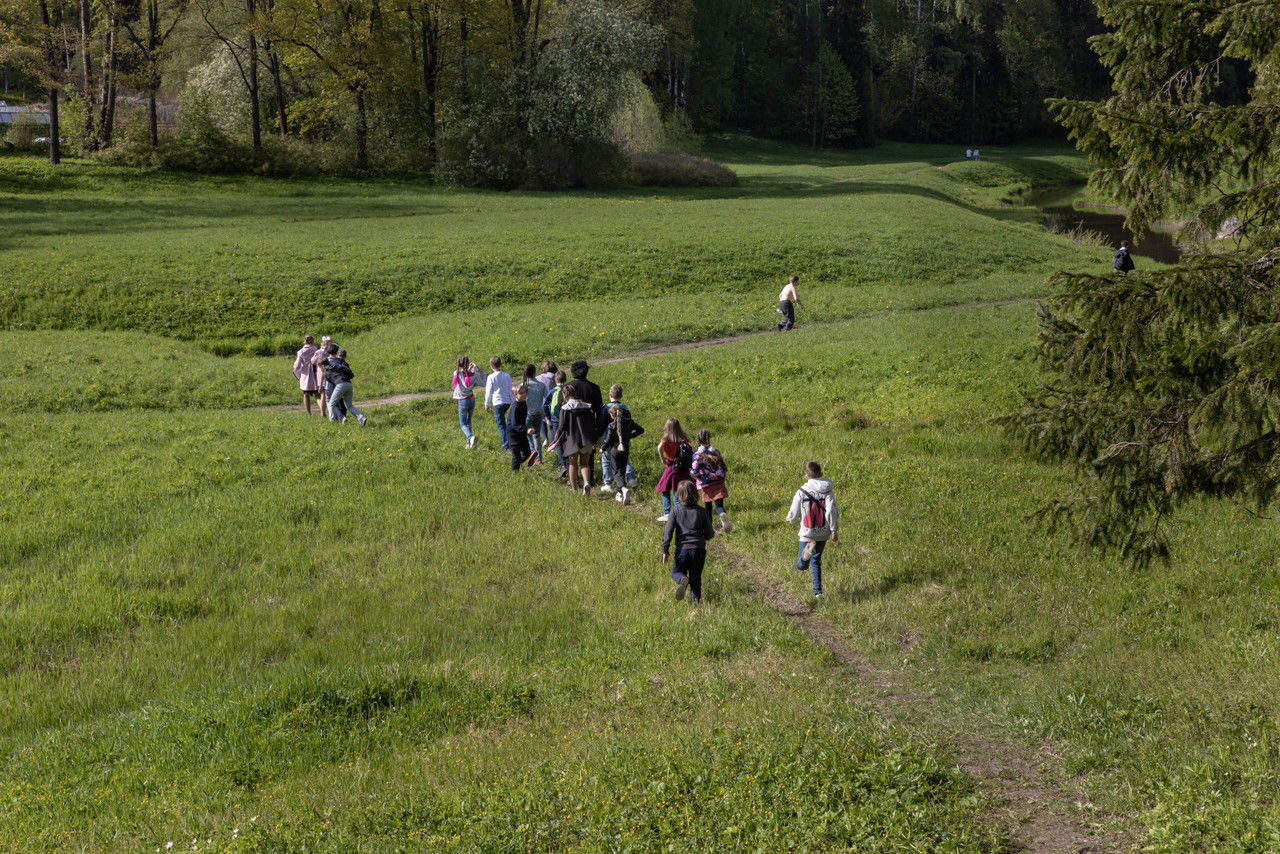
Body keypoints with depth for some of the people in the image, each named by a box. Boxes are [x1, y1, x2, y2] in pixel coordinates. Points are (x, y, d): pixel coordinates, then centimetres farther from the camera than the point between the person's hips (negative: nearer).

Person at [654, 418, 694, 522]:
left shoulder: (667, 438, -10)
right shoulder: (684, 438, 0)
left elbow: (660, 447, -26)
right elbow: (692, 449, -4)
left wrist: (663, 459, -13)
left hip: (671, 467, -4)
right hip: (683, 469, 4)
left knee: (666, 491, 9)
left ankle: (667, 514, 2)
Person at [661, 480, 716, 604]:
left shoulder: (675, 511, -3)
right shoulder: (702, 511, -1)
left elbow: (668, 532, -9)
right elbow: (709, 534, 1)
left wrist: (665, 551, -3)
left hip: (682, 550, -1)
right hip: (699, 549, 1)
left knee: (676, 572, 19)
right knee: (695, 578, 16)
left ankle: (682, 580, -14)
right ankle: (696, 598, -1)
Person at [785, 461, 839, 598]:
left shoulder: (801, 492, -9)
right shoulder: (827, 492, -6)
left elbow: (794, 515, -7)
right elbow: (831, 511, -14)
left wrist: (789, 518, 16)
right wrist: (834, 531, -7)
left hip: (807, 533, -3)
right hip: (823, 533, 3)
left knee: (801, 565, 3)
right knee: (816, 561, 21)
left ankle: (810, 547, -26)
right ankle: (817, 591, 17)